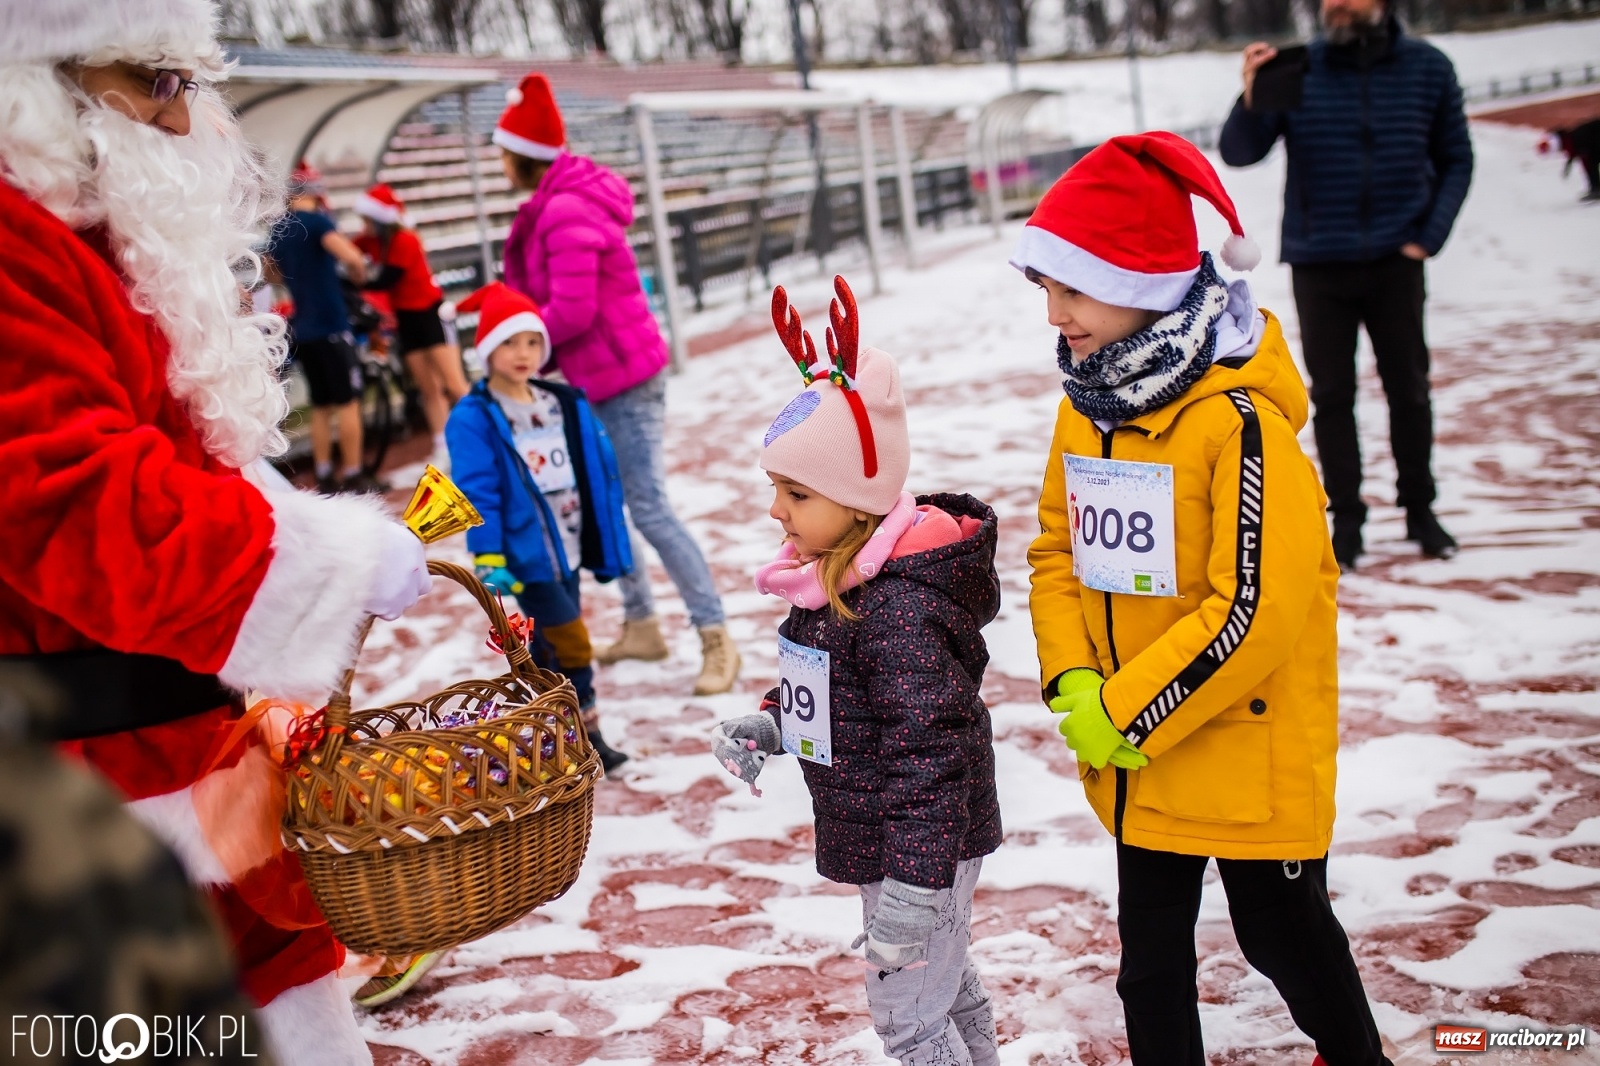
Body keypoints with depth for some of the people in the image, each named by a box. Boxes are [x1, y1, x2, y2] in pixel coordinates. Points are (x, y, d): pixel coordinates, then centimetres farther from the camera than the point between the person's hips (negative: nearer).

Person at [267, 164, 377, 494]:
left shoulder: (277, 231, 12)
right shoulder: (316, 221, -12)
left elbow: (277, 273, 27)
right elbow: (352, 258, -26)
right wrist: (360, 276, -7)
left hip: (301, 328, 7)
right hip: (331, 324, -7)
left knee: (320, 405, 12)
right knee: (348, 401, -1)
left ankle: (324, 478, 12)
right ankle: (353, 476, -1)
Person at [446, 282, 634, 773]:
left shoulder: (568, 405, 7)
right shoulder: (473, 419, -11)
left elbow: (601, 473, 12)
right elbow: (477, 492, -16)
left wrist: (609, 542, 13)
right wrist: (487, 558, -20)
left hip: (569, 548, 7)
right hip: (526, 554, -6)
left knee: (548, 644, 17)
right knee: (570, 642, -8)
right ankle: (585, 736, 5)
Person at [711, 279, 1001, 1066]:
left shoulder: (899, 606, -29)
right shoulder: (831, 578, 3)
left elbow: (930, 743, -31)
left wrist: (916, 878, -31)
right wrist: (769, 727, 5)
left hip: (923, 843, -10)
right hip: (877, 836, 10)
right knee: (946, 986, 25)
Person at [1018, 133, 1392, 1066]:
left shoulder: (1238, 418, -23)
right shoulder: (1087, 404, 1)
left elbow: (1258, 609, -26)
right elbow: (1059, 547, 8)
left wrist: (1125, 712, -20)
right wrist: (1073, 682, -8)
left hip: (1250, 746, -6)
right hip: (1132, 749, 6)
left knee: (1281, 930, 14)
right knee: (1150, 945, 16)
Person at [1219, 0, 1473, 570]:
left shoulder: (1428, 68, -3)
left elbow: (1455, 160, 7)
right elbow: (1238, 154, -10)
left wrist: (1429, 237, -3)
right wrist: (1251, 100, -28)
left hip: (1395, 261, 1)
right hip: (1320, 265, 0)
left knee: (1409, 390, 9)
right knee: (1332, 396, 5)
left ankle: (1420, 510, 25)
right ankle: (1347, 520, 15)